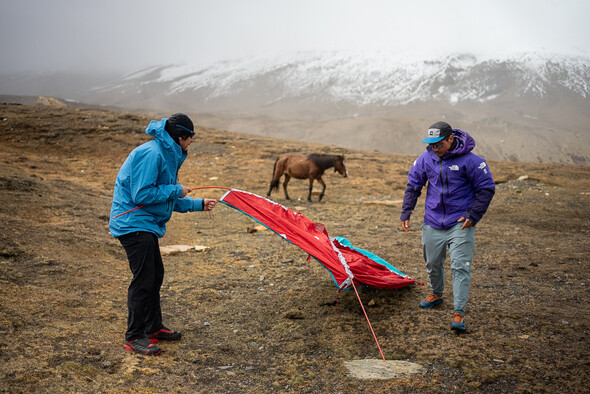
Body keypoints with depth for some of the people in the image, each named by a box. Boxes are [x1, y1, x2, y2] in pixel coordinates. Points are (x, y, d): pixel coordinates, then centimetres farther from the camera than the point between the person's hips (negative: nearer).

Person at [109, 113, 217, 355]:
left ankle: (154, 328, 28)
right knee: (144, 279, -9)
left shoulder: (168, 154, 15)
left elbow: (168, 199, 20)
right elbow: (142, 194, -24)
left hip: (146, 224, 11)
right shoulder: (151, 154, -19)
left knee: (155, 275, 15)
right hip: (133, 223, -11)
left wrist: (199, 204, 21)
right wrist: (176, 190, -15)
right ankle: (134, 337, 1)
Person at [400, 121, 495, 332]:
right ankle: (436, 293, 44)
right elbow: (413, 186, 9)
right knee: (432, 263, 17)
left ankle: (458, 313, -5)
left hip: (460, 224, -4)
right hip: (432, 223, 4)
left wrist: (472, 215, -12)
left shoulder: (470, 160, -12)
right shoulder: (426, 158, -1)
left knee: (460, 267, -9)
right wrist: (405, 214, 4)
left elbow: (486, 189, -5)